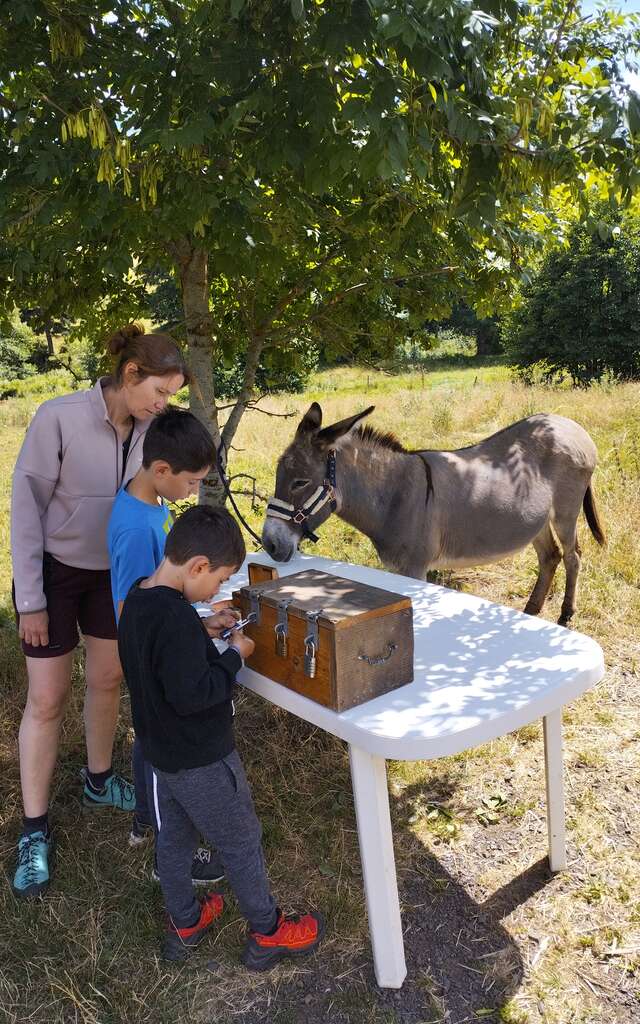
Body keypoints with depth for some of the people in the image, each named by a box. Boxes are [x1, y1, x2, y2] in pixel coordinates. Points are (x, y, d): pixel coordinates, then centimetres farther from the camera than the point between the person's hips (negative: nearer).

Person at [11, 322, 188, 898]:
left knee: (108, 682, 15)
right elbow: (26, 507, -17)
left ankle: (99, 782, 40)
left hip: (115, 571, 4)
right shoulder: (59, 417, -24)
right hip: (55, 570, -4)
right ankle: (35, 830, 19)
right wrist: (30, 600, -14)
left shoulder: (150, 429, -10)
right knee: (47, 699, 2)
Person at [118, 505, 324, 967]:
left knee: (174, 838, 25)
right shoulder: (176, 617, -33)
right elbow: (192, 694, -32)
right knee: (242, 843, 11)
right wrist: (235, 655, -20)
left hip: (161, 751, 9)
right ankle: (268, 932, 31)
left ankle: (184, 924, 44)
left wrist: (202, 630, 2)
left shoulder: (138, 600, -3)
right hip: (202, 760, -9)